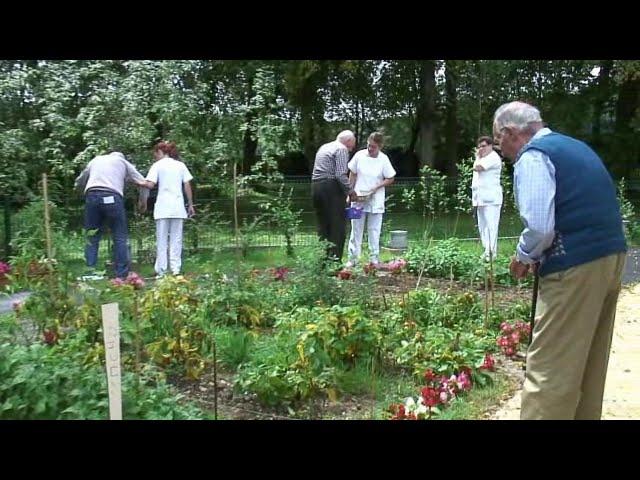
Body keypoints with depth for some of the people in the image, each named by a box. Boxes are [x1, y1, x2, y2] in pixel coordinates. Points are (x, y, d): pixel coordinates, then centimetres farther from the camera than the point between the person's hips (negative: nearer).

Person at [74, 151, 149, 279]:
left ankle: (90, 271, 3)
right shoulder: (122, 161, 24)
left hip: (92, 195, 3)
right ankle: (122, 275, 0)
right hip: (112, 197, -2)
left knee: (92, 237, 11)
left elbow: (78, 183, 31)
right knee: (120, 237, 2)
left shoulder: (95, 160, 30)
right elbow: (143, 183, 15)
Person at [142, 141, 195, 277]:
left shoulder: (157, 165, 2)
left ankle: (161, 270, 3)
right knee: (176, 239, 7)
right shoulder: (181, 165, 12)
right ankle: (176, 269, 2)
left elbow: (150, 185, -9)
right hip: (178, 207, 3)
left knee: (162, 239, 4)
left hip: (162, 207, -3)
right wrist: (190, 204, 13)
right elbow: (187, 186, 9)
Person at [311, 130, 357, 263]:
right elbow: (341, 175, -15)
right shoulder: (342, 149, -3)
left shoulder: (323, 147, 22)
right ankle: (334, 260, -7)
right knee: (338, 226, -4)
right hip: (331, 187, -8)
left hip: (315, 186, 8)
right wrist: (350, 191, -4)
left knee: (322, 226, 12)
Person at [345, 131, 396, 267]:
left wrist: (375, 188, -13)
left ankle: (374, 259, 15)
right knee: (356, 229, 5)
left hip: (375, 201, -1)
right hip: (358, 199, 1)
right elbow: (352, 175, 5)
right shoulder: (359, 155, -5)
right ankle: (353, 258, 12)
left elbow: (390, 179, -1)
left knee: (374, 230, 6)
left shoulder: (383, 159, -7)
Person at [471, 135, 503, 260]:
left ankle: (491, 252, -13)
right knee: (482, 226, 11)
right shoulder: (483, 158, 23)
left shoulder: (493, 157, -8)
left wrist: (478, 157, 0)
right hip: (481, 198, 10)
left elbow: (477, 167, -20)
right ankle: (487, 250, 16)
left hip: (491, 198, -10)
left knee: (490, 225, -12)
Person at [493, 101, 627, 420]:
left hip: (575, 268, -10)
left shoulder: (532, 157, -10)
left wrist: (524, 256, -2)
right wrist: (537, 255, 17)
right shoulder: (574, 146, 19)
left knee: (549, 367, -3)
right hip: (611, 255, 10)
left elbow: (539, 227, -22)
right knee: (590, 361, 20)